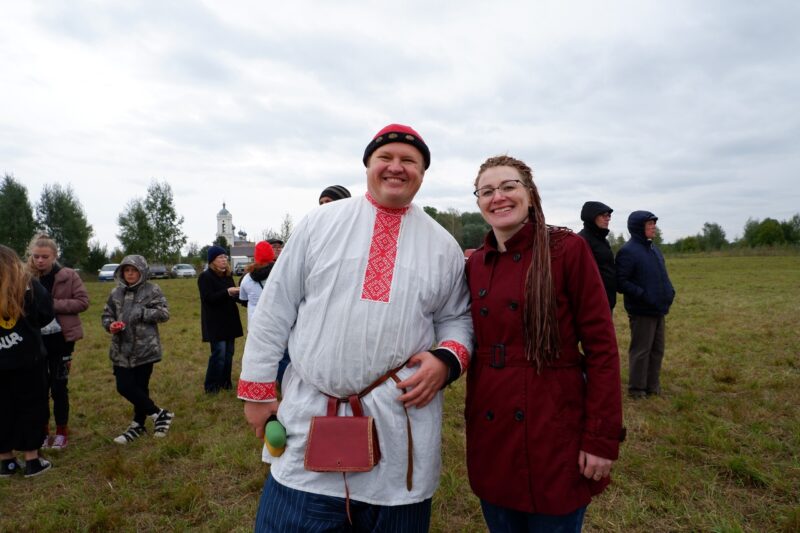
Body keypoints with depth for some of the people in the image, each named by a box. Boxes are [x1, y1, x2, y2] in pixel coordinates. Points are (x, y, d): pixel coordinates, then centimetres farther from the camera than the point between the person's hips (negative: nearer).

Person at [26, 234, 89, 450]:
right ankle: (43, 430, 27)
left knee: (58, 386, 7)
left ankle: (62, 431, 22)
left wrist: (54, 304, -19)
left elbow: (83, 301, -9)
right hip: (36, 339, 2)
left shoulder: (68, 275, -7)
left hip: (61, 339, -2)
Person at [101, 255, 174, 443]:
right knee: (124, 387, 1)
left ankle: (138, 425, 24)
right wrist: (110, 325, -8)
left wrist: (142, 313, -21)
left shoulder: (152, 290, -5)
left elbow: (164, 314, -9)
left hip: (145, 348, -5)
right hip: (122, 350, 5)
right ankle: (159, 414, 17)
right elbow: (106, 314, 13)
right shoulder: (116, 292, 9)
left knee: (140, 387, 4)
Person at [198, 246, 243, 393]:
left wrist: (239, 294, -2)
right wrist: (227, 292, -28)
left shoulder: (228, 275, 14)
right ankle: (211, 385, 4)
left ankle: (225, 381, 20)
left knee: (229, 353, 9)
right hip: (215, 323, -7)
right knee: (219, 353, -9)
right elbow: (208, 298, -18)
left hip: (229, 320, 7)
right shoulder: (205, 277, -7)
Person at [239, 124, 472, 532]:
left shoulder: (443, 245, 5)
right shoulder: (319, 223, 2)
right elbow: (275, 310, 3)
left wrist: (447, 359, -11)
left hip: (401, 427, 1)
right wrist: (258, 389, 2)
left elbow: (456, 318, 11)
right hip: (309, 419, 0)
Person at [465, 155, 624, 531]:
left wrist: (602, 438, -12)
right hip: (490, 434, 5)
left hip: (555, 432, -4)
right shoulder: (475, 263, 5)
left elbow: (601, 346, -10)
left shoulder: (567, 249, -10)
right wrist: (473, 421, 6)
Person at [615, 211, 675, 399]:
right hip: (641, 311, -8)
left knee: (657, 350, 14)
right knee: (641, 351, 1)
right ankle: (636, 389, 13)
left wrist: (669, 290, 5)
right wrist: (644, 295, -21)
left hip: (659, 310, 8)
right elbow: (621, 282, -18)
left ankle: (652, 386, 27)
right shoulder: (628, 251, -14)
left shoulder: (653, 248, 12)